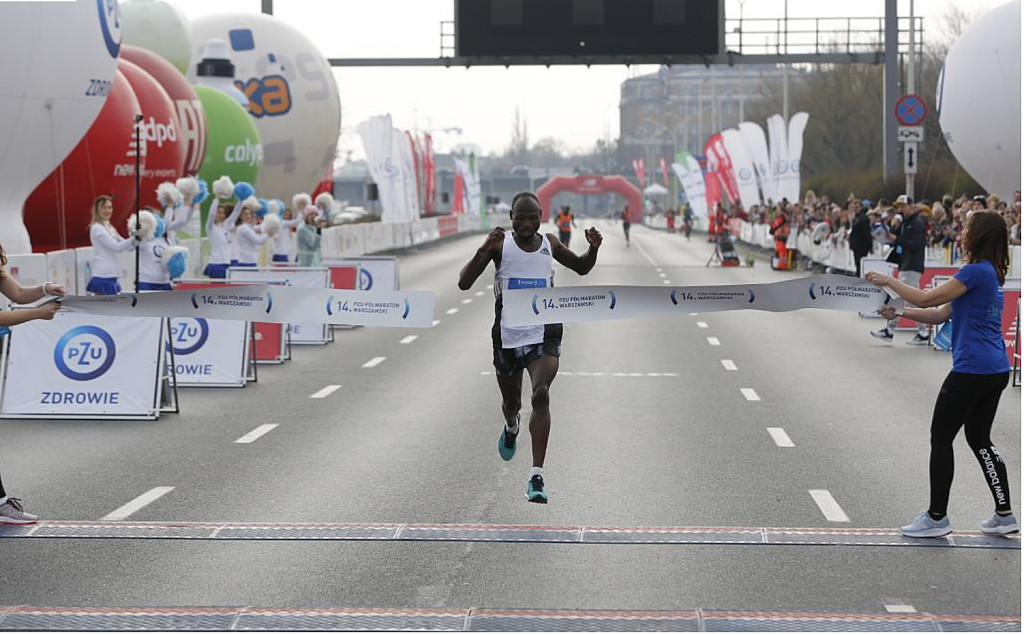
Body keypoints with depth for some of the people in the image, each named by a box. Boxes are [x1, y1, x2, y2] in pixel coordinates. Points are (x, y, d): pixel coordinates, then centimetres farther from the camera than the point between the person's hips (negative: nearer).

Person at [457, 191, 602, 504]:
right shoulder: (500, 244, -6)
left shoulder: (549, 243, 2)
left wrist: (593, 249, -2)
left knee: (541, 395, -21)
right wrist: (483, 250, -27)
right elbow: (464, 283, -12)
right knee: (511, 401, 17)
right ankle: (511, 427, 58)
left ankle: (537, 477, -23)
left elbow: (581, 268, 20)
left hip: (544, 333, 0)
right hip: (508, 334, 0)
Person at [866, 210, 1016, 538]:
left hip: (971, 370, -9)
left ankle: (936, 517, 6)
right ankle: (1004, 514, 16)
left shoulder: (976, 272, -15)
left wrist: (889, 281, -4)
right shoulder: (990, 274, 16)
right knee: (979, 438, 16)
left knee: (941, 437, 0)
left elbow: (927, 299, -15)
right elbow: (940, 314, 16)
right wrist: (901, 312, 8)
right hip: (996, 371, 10)